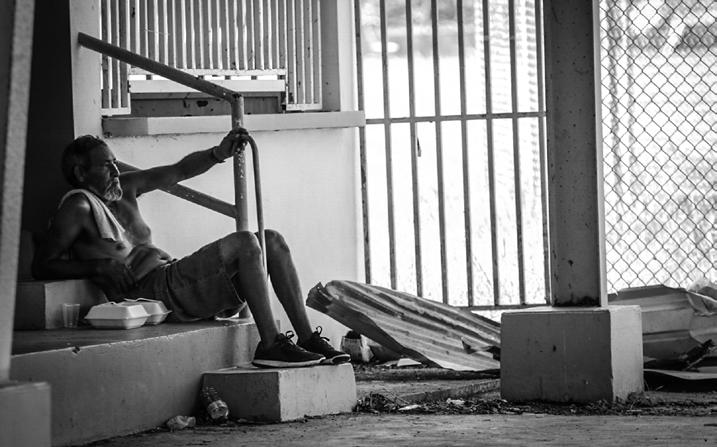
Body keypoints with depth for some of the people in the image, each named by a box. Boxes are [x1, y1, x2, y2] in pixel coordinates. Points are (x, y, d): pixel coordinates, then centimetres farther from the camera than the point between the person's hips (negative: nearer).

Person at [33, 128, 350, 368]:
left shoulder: (123, 189, 22)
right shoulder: (79, 206, -2)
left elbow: (178, 172, 22)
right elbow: (42, 265, -9)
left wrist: (219, 153, 5)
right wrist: (98, 266, -19)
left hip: (175, 278, 9)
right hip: (154, 290, -9)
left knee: (272, 241, 5)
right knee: (243, 242, -22)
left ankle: (307, 337, -5)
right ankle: (270, 345, -27)